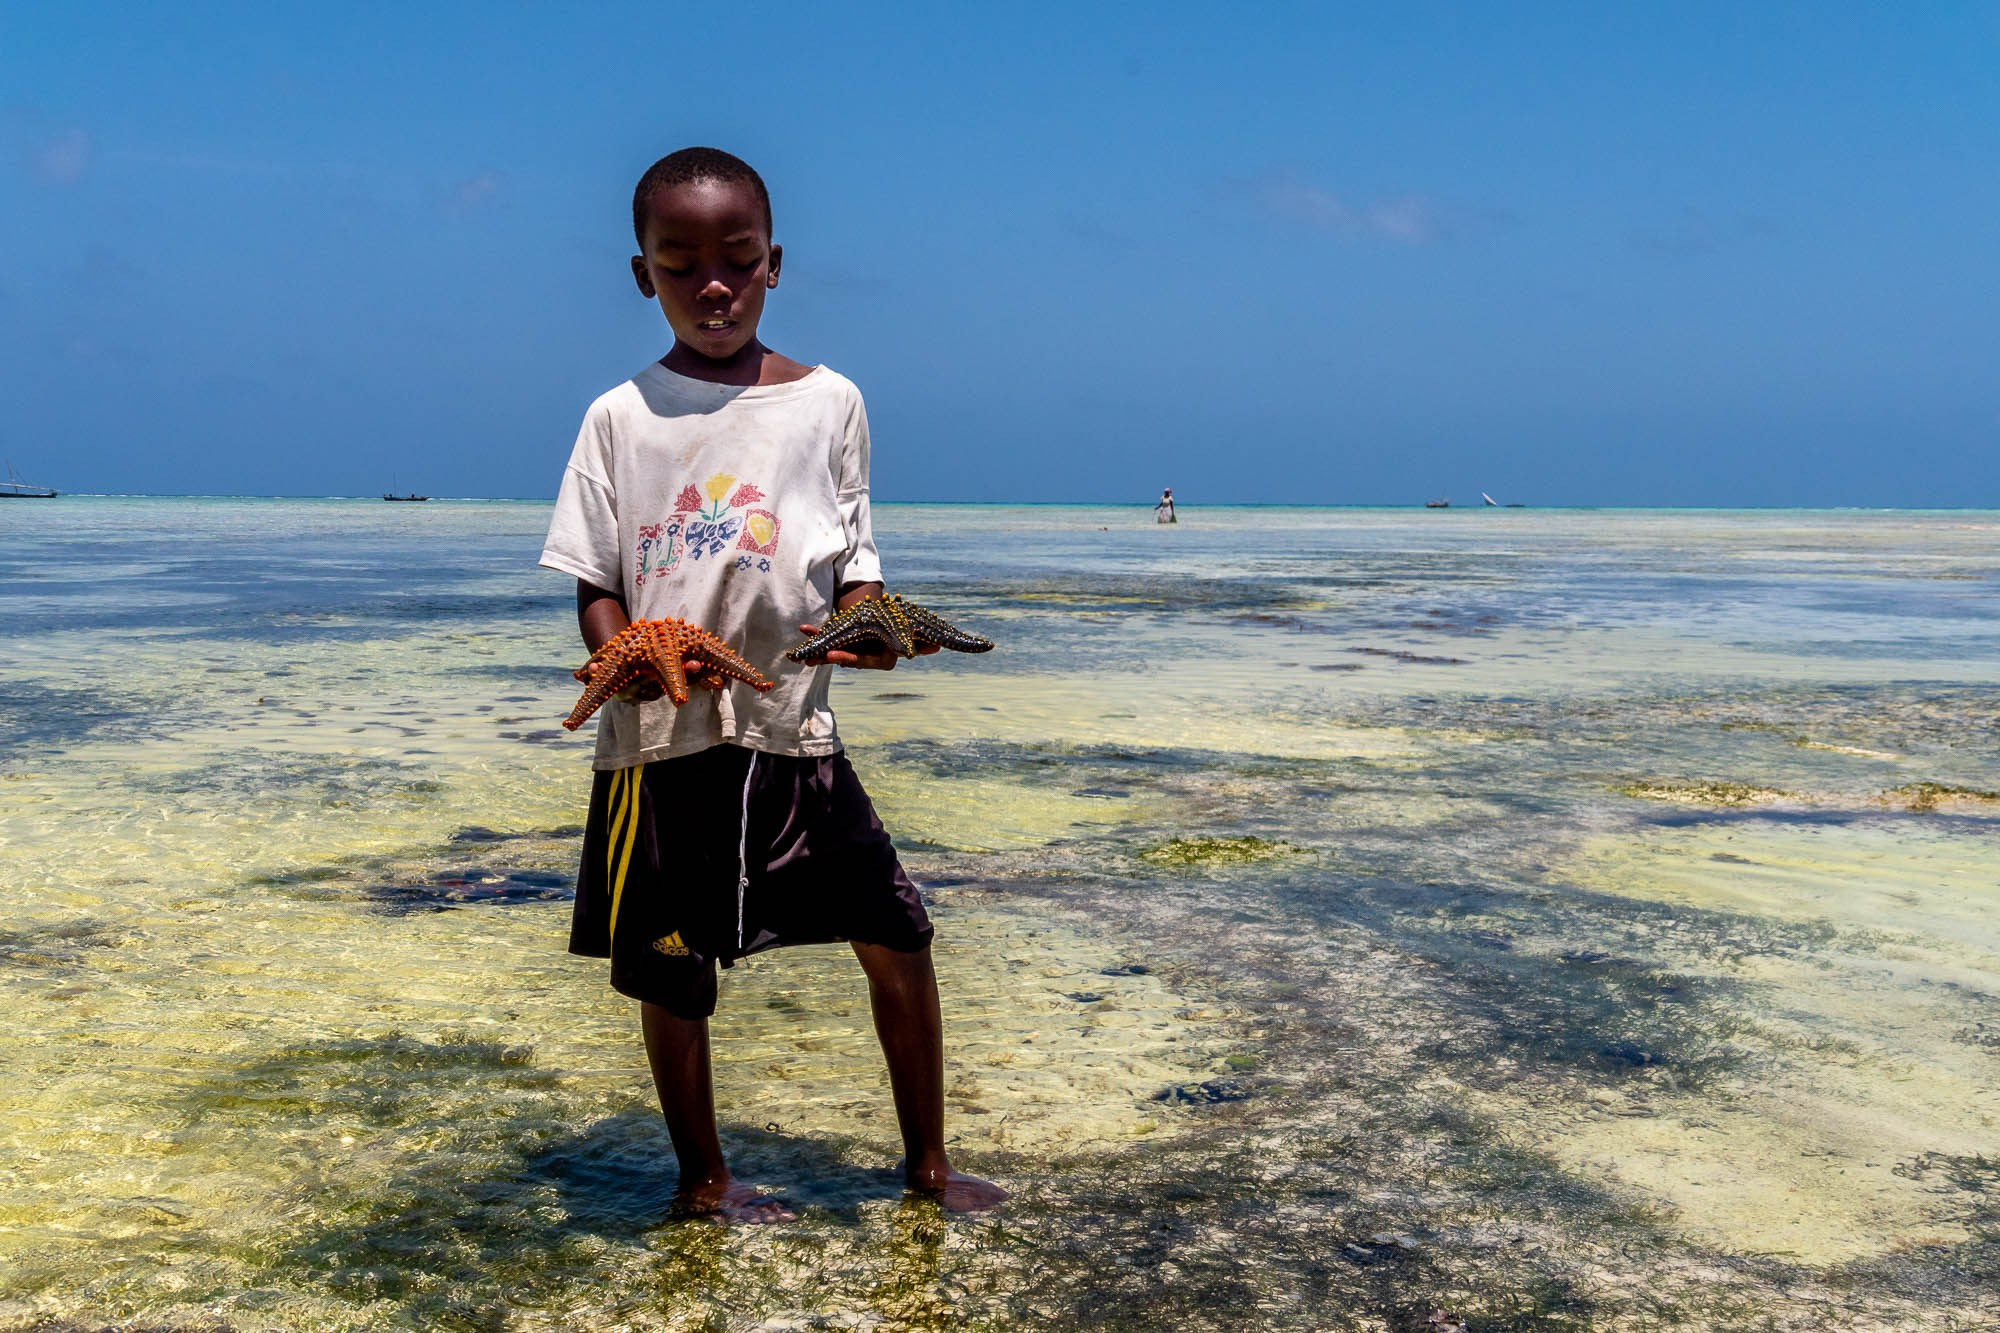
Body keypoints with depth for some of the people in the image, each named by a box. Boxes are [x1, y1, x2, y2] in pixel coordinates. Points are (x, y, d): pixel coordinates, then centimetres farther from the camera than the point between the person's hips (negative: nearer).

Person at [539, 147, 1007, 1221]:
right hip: (659, 741, -1)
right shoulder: (620, 417, 2)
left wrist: (865, 623, -14)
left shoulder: (828, 401, 4)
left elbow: (854, 556, 8)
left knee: (896, 938, 1)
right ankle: (702, 1175, 30)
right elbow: (596, 582, 2)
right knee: (670, 971, 9)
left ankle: (927, 1161, 21)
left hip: (791, 729, 1)